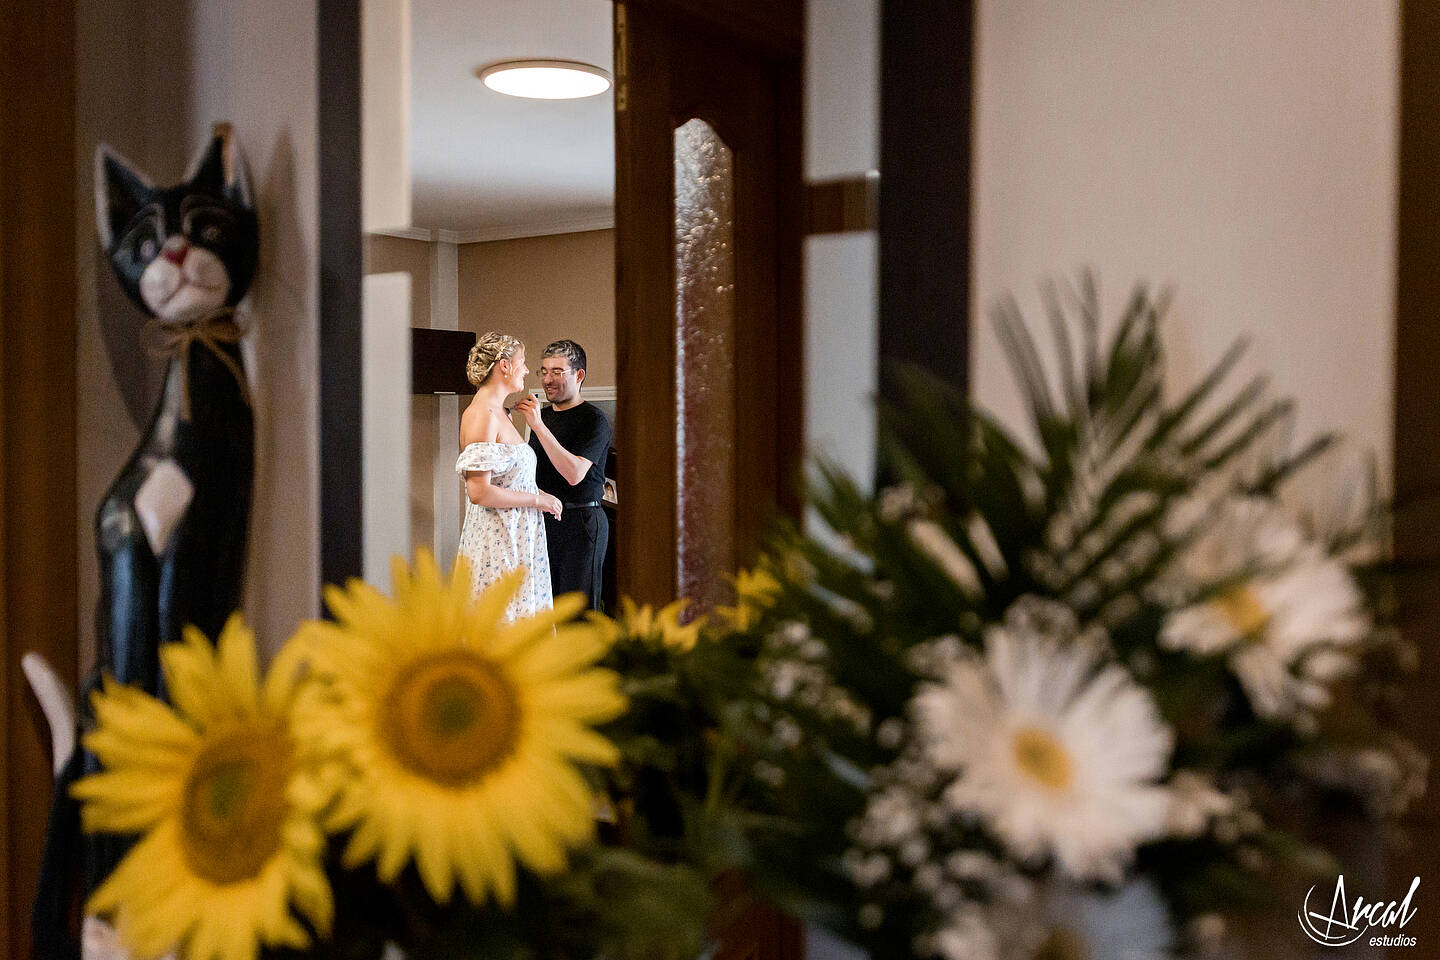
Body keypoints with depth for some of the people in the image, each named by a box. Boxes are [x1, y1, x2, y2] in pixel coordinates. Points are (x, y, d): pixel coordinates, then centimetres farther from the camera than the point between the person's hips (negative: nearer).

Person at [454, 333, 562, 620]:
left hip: (517, 538, 10)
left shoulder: (499, 413, 15)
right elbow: (479, 491, -21)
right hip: (496, 541, -10)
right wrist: (536, 499, -14)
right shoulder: (481, 415, -14)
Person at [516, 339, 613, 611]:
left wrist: (538, 425, -23)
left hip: (581, 520, -7)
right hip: (543, 519, 7)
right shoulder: (542, 415, 15)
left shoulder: (593, 420, -8)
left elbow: (574, 474, -22)